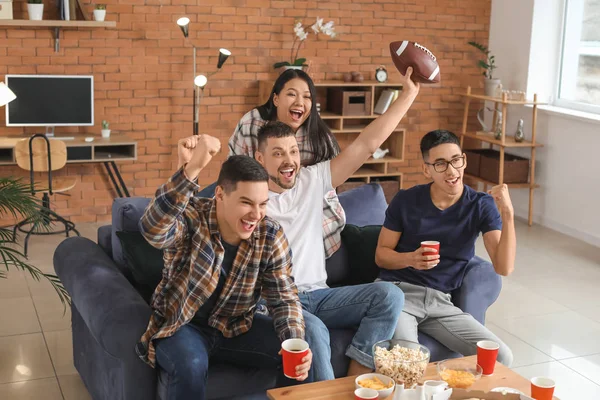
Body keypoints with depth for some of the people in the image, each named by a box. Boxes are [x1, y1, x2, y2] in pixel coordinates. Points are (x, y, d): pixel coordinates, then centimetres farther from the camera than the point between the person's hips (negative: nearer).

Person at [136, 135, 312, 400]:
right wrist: (190, 170, -59)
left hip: (235, 327, 4)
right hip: (181, 326, -3)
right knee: (191, 366, -35)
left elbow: (284, 299, -8)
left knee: (300, 357, -13)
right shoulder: (190, 218, -23)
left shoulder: (271, 236, -11)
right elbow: (153, 230, -46)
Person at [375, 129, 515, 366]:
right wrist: (410, 259, -17)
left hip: (441, 301, 3)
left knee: (500, 357, -14)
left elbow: (504, 267, -10)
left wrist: (507, 214, -22)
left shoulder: (482, 206, 0)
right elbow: (381, 255, 5)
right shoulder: (406, 201, -1)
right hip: (398, 291, -2)